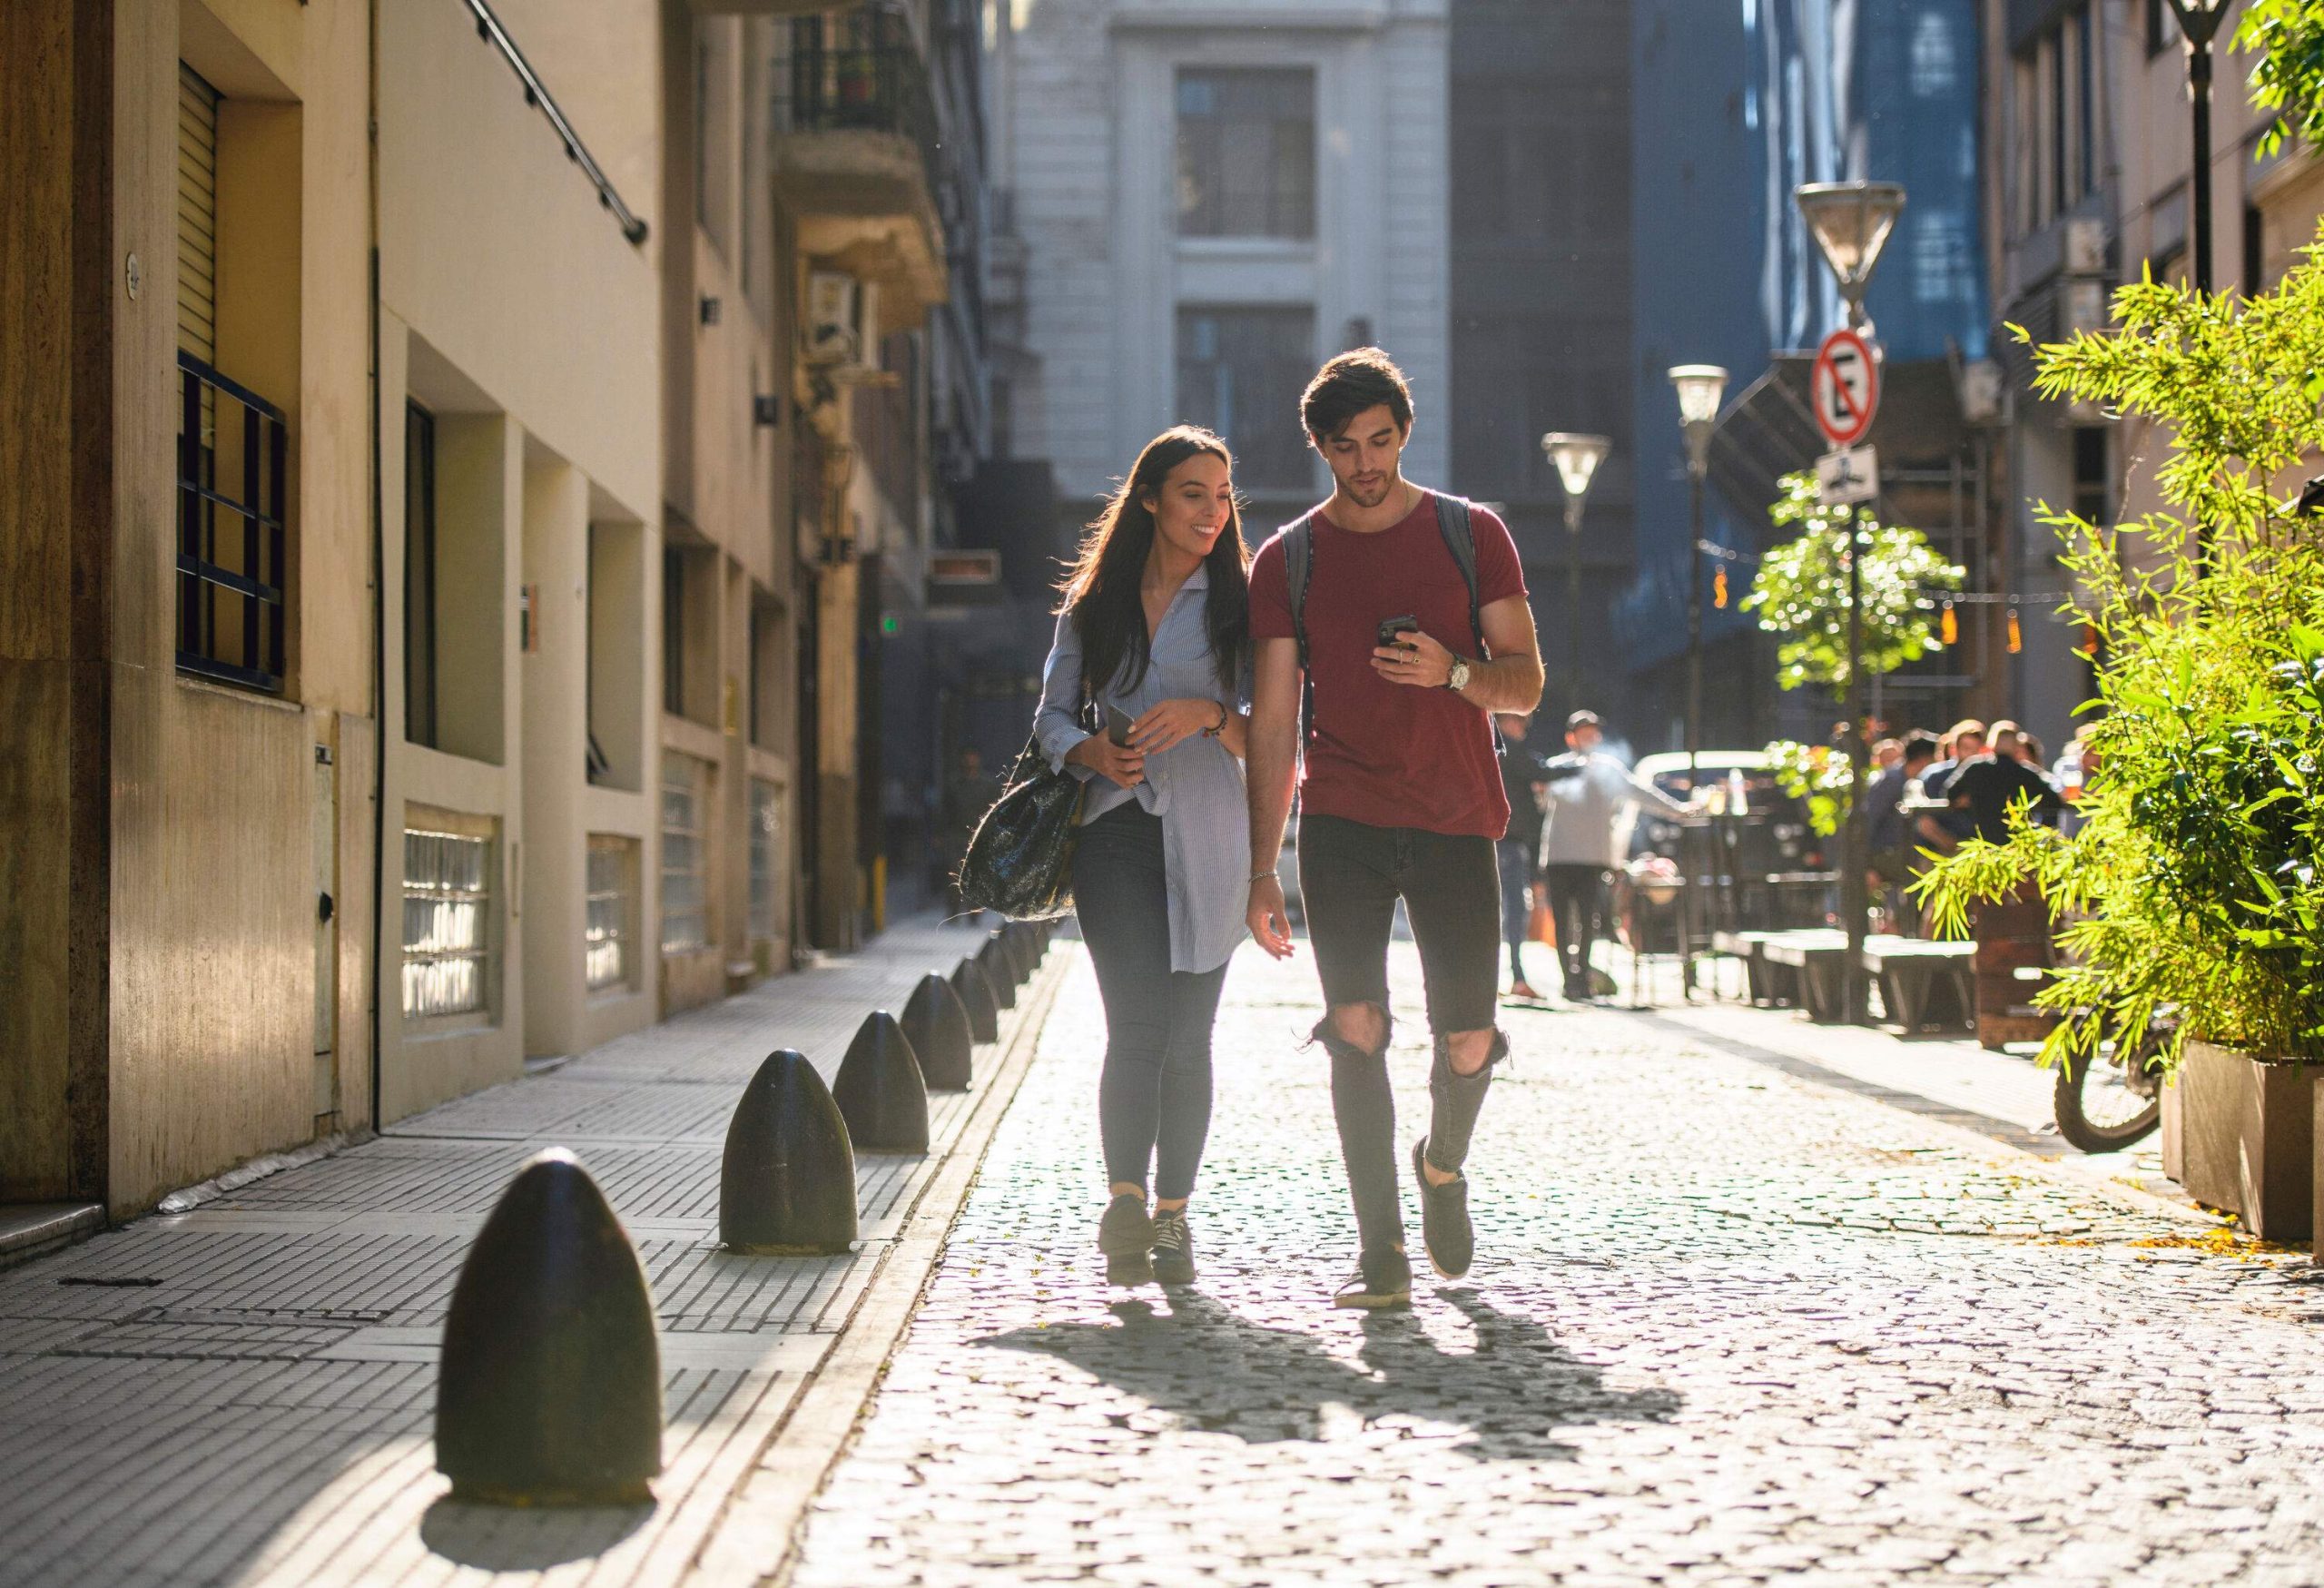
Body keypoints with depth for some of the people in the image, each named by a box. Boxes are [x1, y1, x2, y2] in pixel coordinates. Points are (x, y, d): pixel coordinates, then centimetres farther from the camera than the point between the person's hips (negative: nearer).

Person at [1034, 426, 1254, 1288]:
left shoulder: (1237, 604, 7)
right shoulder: (1093, 603, 11)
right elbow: (1053, 714, 14)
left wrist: (1211, 715, -16)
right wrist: (1093, 751, -7)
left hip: (1205, 839, 0)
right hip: (1116, 831, 0)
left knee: (1185, 1039, 3)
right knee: (1137, 1027, -14)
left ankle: (1171, 1216, 12)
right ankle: (1125, 1206, -18)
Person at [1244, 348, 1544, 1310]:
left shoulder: (1472, 535, 6)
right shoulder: (1287, 561, 7)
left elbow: (1525, 685, 4)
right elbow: (1272, 723, 6)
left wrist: (1453, 671, -19)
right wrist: (1261, 871, 1)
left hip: (1456, 819, 0)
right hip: (1339, 823, 0)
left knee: (1469, 1042, -1)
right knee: (1355, 1026, -12)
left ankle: (1443, 1164, 32)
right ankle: (1380, 1250, -5)